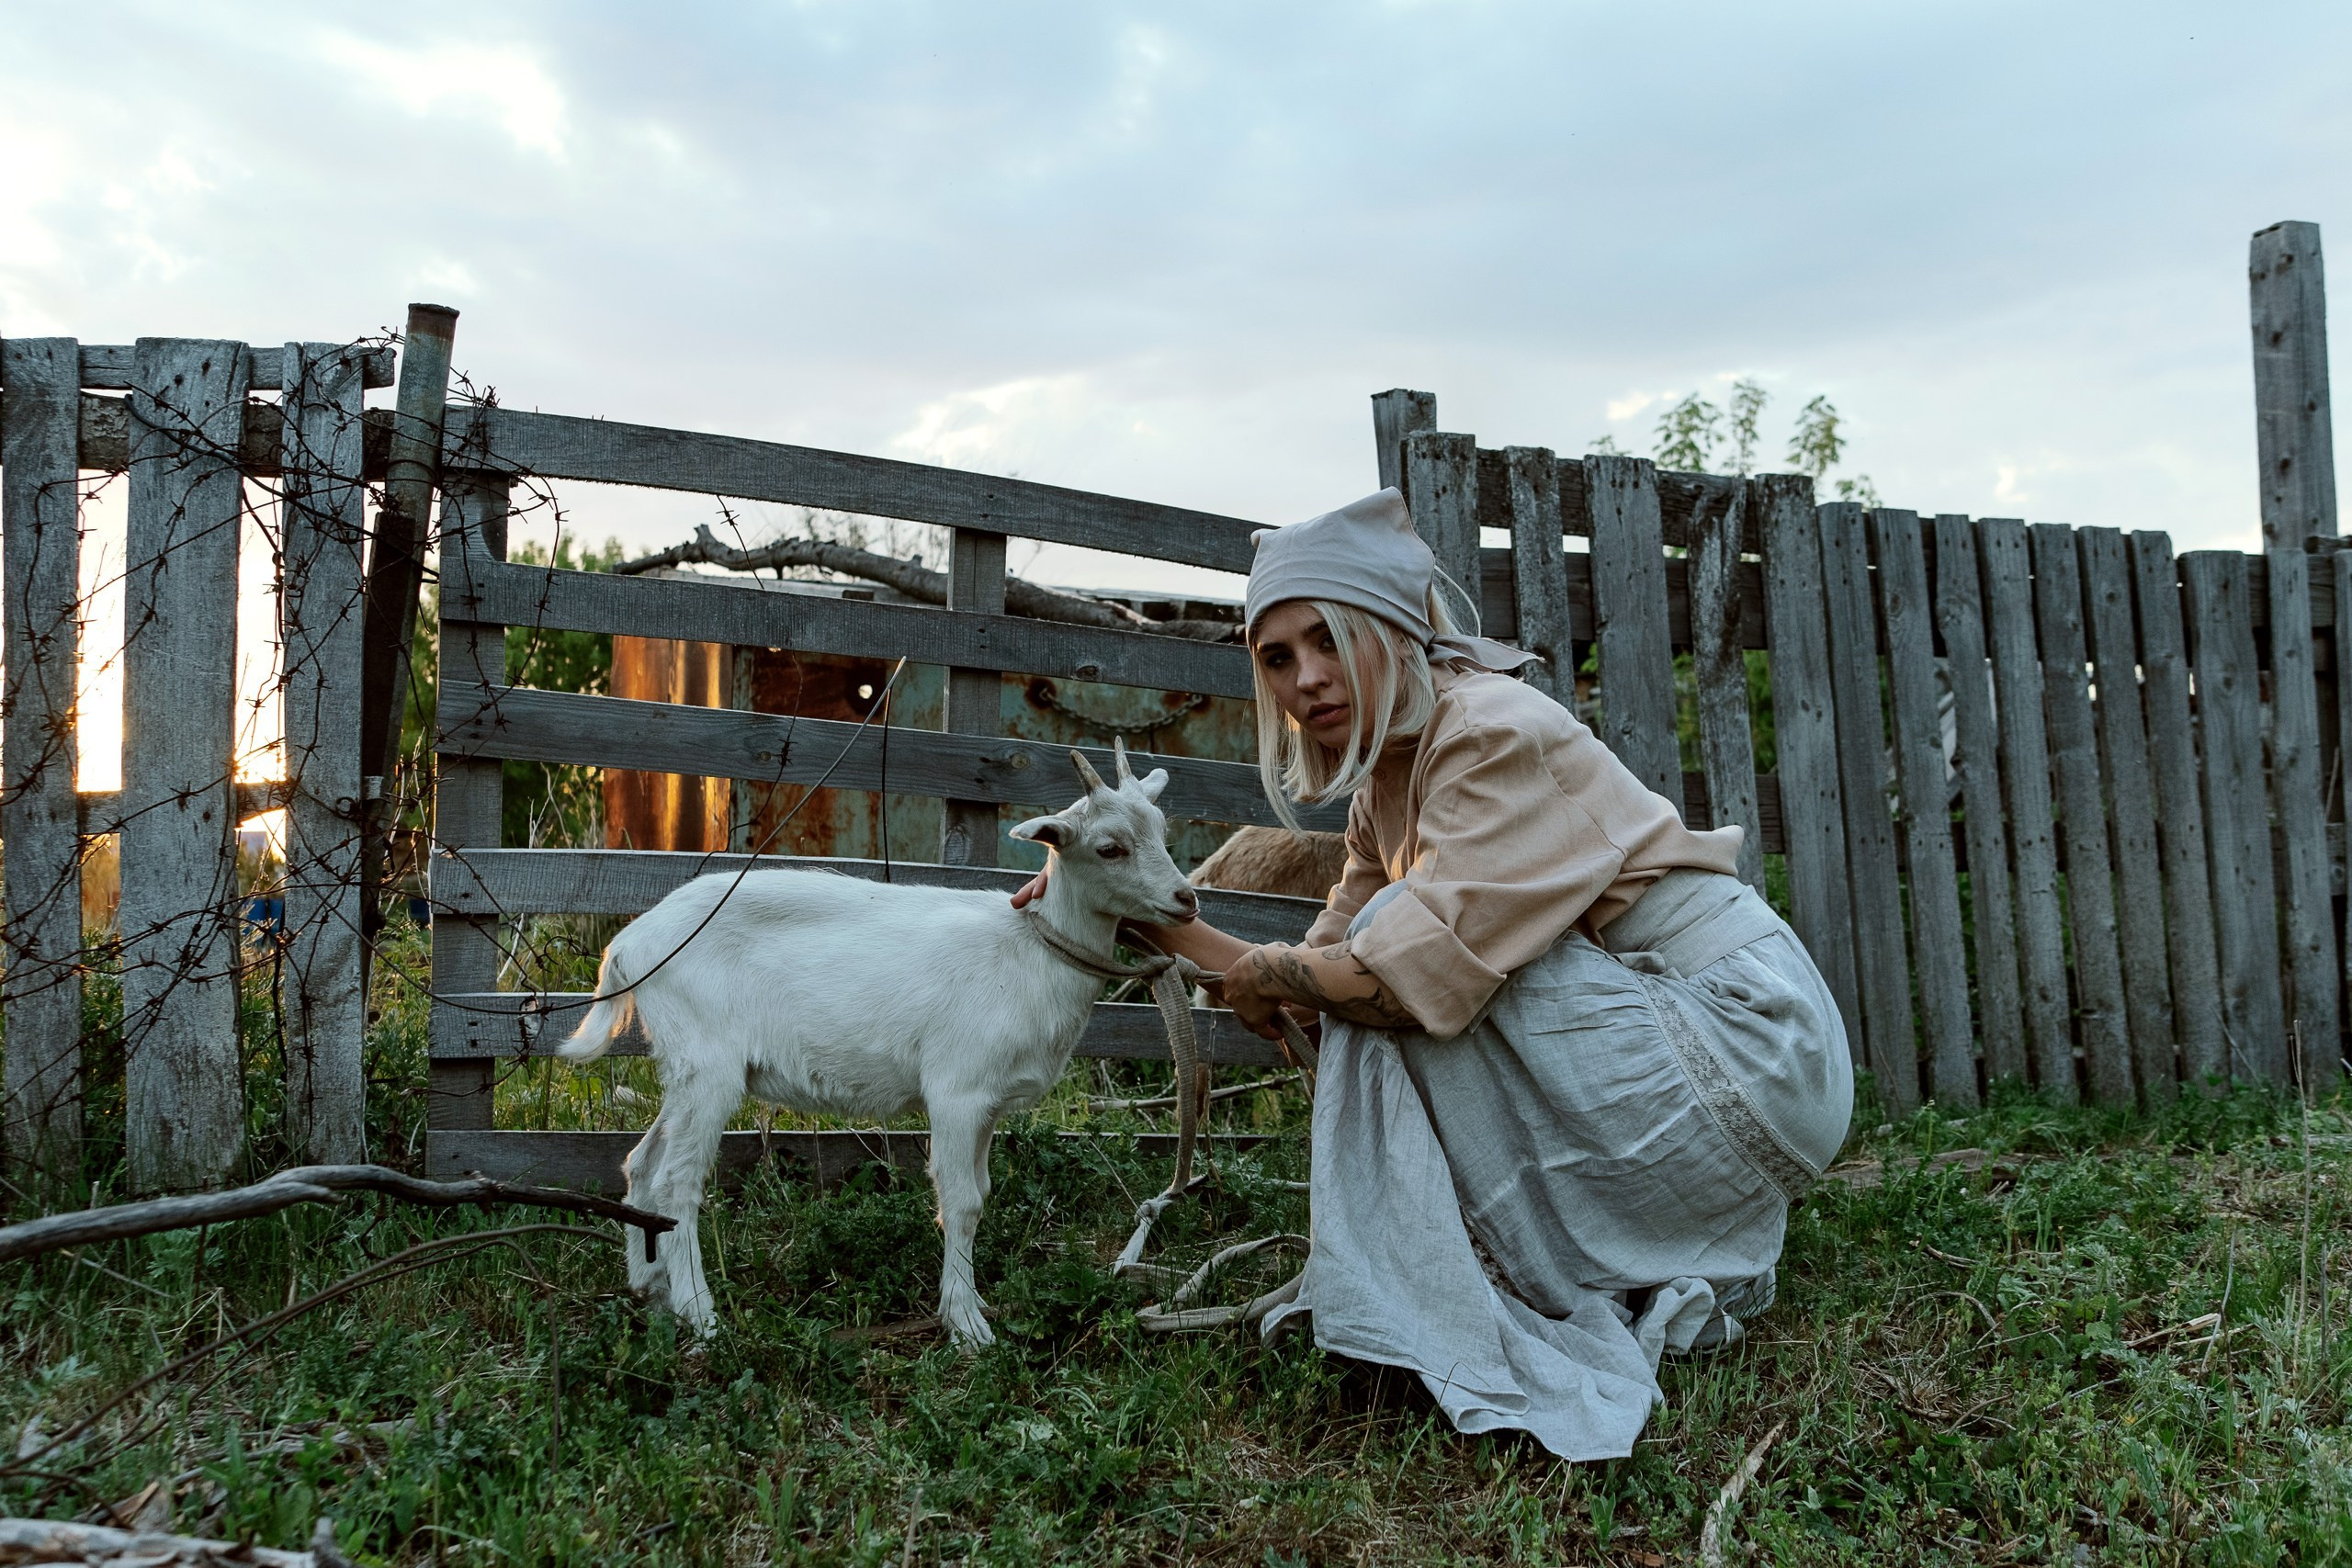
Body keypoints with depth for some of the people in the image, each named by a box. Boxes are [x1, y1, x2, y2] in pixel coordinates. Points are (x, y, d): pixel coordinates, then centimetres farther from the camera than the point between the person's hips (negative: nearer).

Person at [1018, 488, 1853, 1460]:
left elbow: (1419, 969, -28)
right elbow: (1322, 972, 9)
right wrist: (1158, 919, 3)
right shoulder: (1384, 790, 9)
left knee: (1414, 964, -17)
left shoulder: (1494, 731, -18)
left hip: (1746, 1044, -9)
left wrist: (1260, 976, -12)